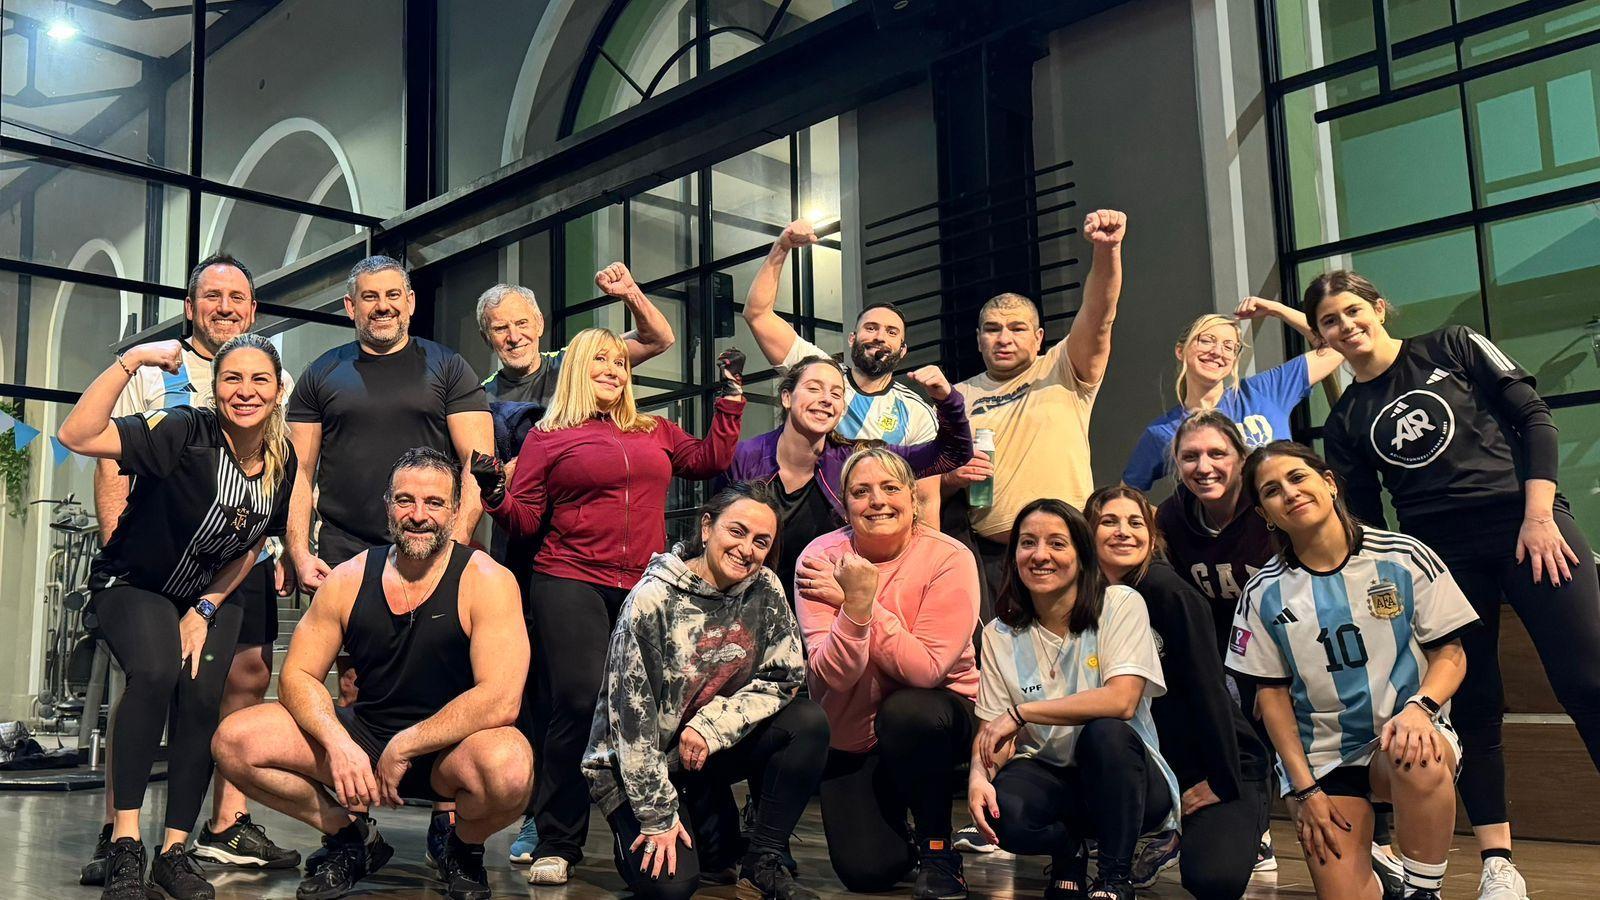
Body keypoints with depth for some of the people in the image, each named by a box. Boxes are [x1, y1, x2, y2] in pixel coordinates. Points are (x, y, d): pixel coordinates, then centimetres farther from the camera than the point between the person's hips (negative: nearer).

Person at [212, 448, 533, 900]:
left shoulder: (485, 580, -14)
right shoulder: (349, 579, -2)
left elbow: (501, 701, -23)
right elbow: (298, 676, 0)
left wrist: (404, 747, -21)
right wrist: (338, 743, -19)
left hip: (449, 748, -4)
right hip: (363, 734, 4)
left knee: (509, 768, -38)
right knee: (234, 741, -12)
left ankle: (463, 848, 0)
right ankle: (351, 836, 9)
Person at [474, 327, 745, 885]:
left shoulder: (655, 432, 21)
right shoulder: (548, 437, 9)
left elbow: (712, 459, 20)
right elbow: (525, 522, 6)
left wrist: (730, 394, 20)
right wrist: (496, 494, -14)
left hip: (644, 588, 4)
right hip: (570, 585, -3)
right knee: (579, 704, -15)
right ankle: (556, 844, -3)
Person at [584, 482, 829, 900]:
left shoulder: (766, 591, -6)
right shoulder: (653, 599, -21)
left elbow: (784, 676, -6)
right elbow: (632, 712, -20)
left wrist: (711, 728, -20)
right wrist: (657, 818, -19)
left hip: (708, 751, 5)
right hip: (638, 762, -5)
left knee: (809, 722, -18)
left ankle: (763, 862, -6)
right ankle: (641, 836, 13)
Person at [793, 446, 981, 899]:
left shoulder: (949, 558, -19)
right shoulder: (821, 558, -14)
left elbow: (927, 669, -28)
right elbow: (831, 676, -22)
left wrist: (859, 602, -28)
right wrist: (856, 605, -36)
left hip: (933, 713, -1)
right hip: (849, 732, 1)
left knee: (906, 712, -36)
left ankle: (939, 851, -10)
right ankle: (886, 816, 26)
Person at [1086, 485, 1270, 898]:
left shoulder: (1165, 590, -18)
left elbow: (1206, 686, -18)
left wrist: (1222, 783, -17)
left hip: (1225, 765, -5)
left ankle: (1243, 828, 11)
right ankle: (1160, 832, 5)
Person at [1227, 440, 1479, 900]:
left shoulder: (1404, 557, -5)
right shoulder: (1264, 594, -1)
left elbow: (1450, 653, -1)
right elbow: (1272, 693, 3)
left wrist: (1418, 707, -22)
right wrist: (1304, 788, -4)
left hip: (1407, 729, -1)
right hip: (1319, 758, 1)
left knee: (1416, 757, -37)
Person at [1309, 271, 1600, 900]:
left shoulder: (1453, 349, 5)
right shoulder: (1345, 422, 10)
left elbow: (1534, 417, 1)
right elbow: (1366, 518, 11)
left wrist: (1539, 514, -9)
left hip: (1528, 527, -2)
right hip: (1442, 558, 2)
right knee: (1472, 706, 2)